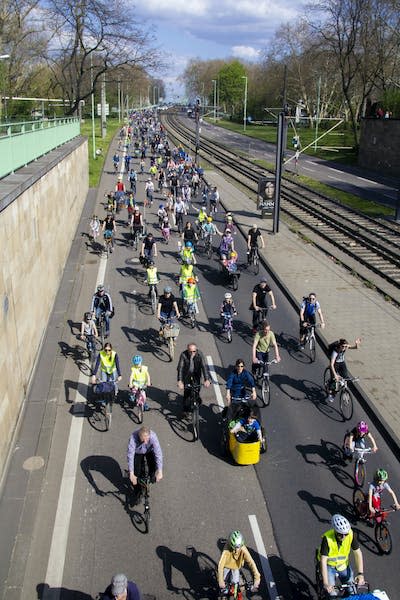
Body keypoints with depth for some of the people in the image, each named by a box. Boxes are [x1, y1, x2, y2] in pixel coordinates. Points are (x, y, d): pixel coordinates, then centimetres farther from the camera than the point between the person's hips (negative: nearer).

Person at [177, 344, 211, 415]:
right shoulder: (183, 355, -27)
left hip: (196, 375, 1)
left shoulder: (199, 354, -25)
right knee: (187, 392, -7)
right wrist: (179, 381, -41)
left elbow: (204, 366, -29)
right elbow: (180, 368, -31)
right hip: (186, 375, -1)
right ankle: (185, 410, 9)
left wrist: (207, 379, -40)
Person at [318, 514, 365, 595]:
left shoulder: (351, 534, -24)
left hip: (343, 565, 3)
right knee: (331, 592, -16)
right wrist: (326, 584, -40)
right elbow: (323, 560, -33)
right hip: (329, 565, -3)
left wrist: (360, 573, -27)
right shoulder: (327, 538, -32)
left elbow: (358, 553, -16)